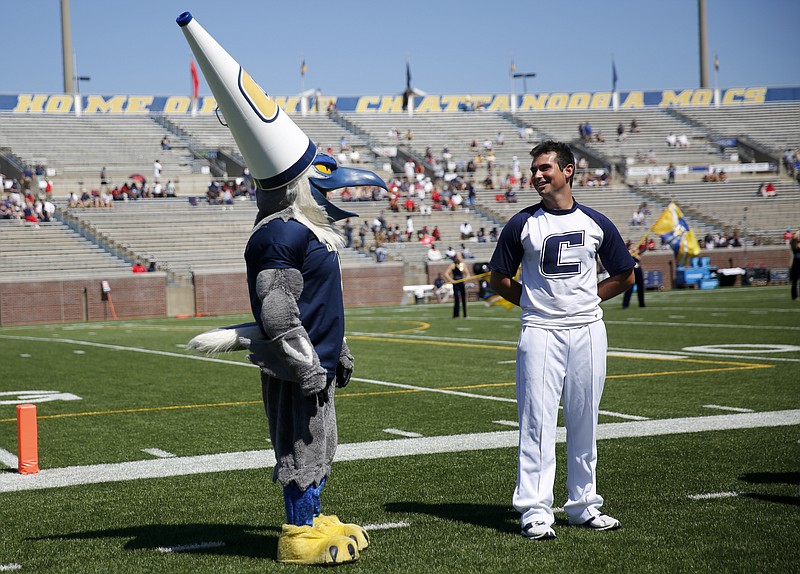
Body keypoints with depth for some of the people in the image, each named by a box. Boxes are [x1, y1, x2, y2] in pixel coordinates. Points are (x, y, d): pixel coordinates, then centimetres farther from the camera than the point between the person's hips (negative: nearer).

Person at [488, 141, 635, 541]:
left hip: (587, 331, 2)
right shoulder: (522, 224, 1)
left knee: (584, 423, 8)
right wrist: (533, 302, 2)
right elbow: (499, 279, 8)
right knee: (537, 421, -6)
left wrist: (587, 298, 7)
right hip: (540, 333, -2)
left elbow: (624, 276, 15)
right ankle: (535, 512, -5)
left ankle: (583, 506, 18)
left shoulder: (596, 223, 6)